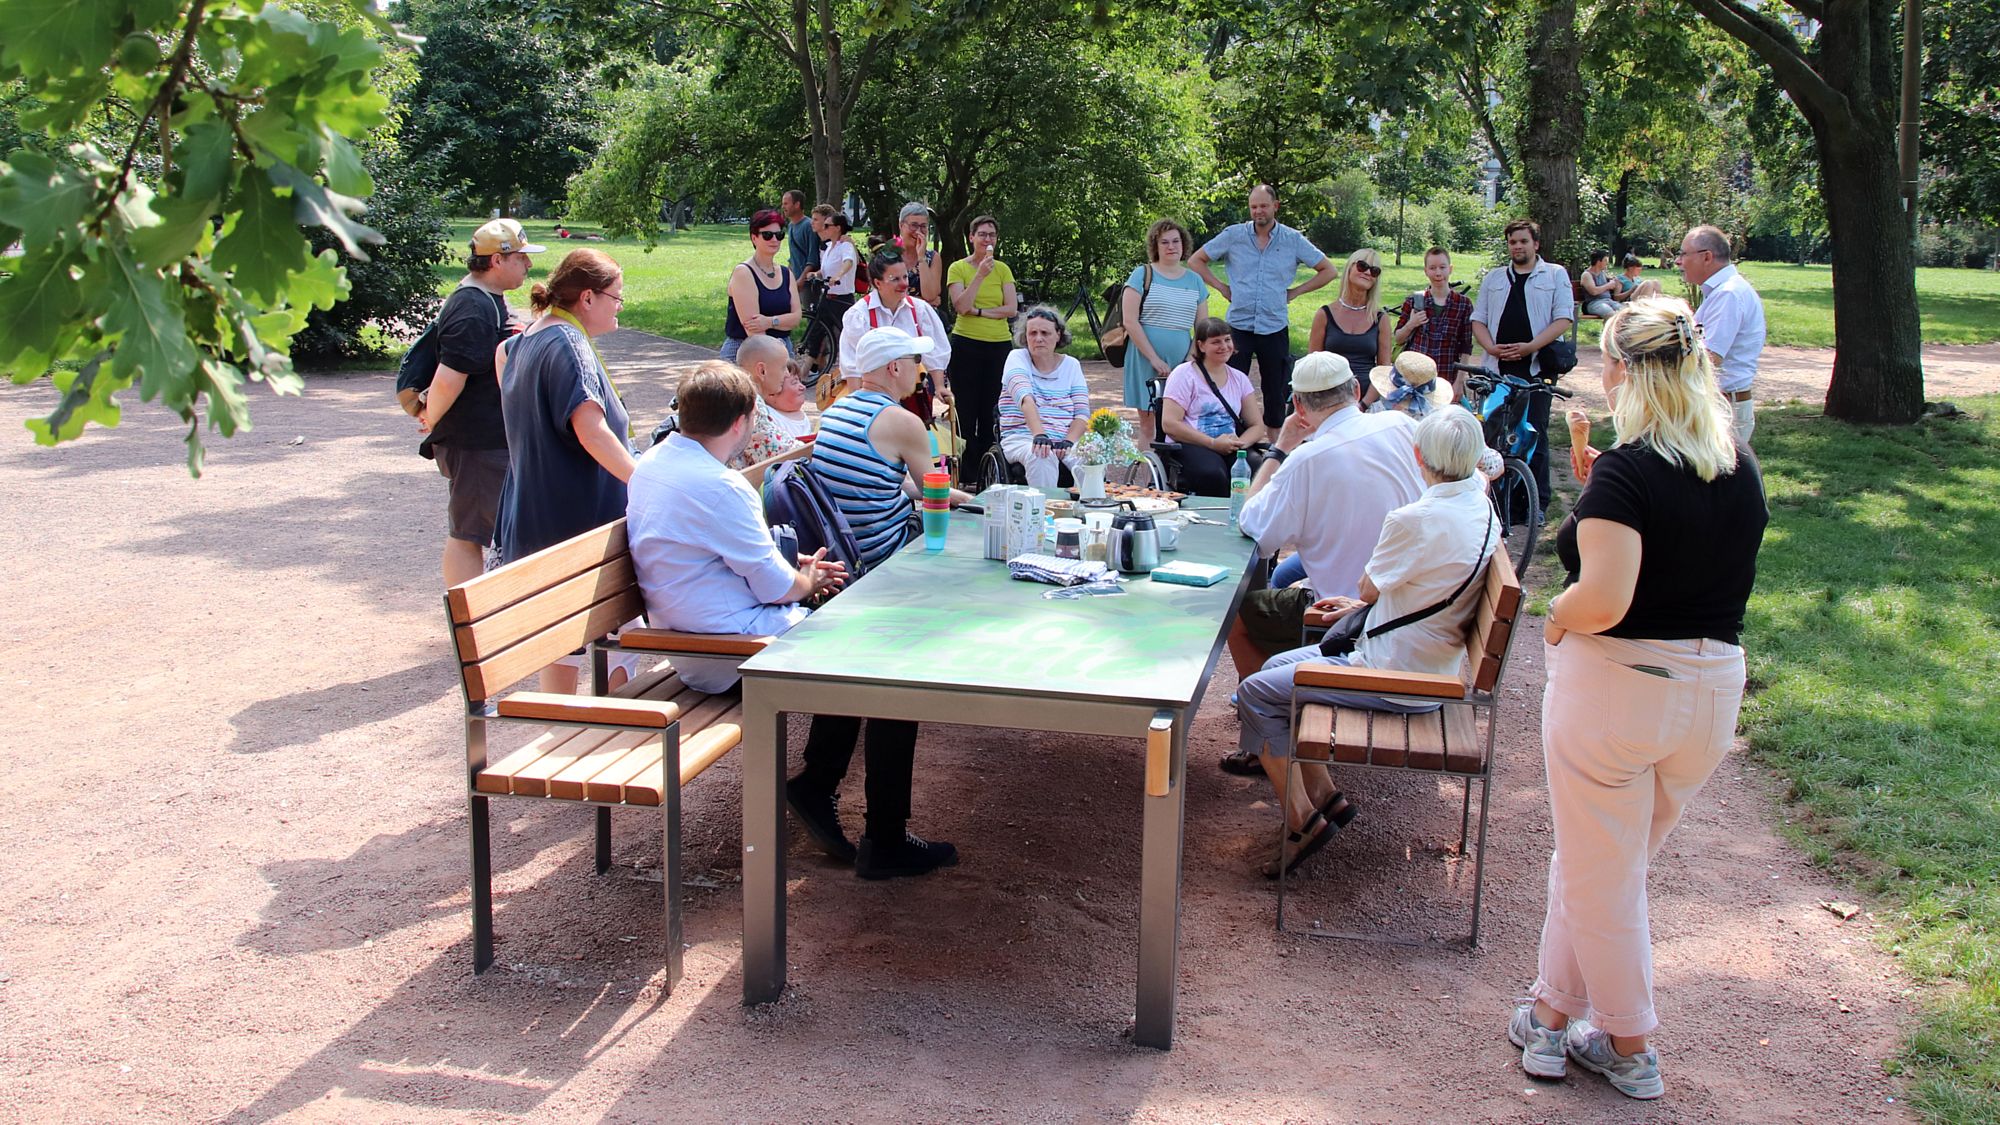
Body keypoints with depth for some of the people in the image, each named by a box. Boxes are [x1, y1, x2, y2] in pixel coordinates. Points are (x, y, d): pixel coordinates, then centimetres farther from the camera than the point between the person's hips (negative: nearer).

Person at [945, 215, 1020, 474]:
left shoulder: (1003, 269, 8)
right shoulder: (958, 268, 0)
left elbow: (1012, 309, -1)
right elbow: (961, 306, -13)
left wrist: (979, 311, -10)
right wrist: (980, 275, -19)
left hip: (999, 345, 3)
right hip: (966, 344, -3)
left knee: (991, 412, 5)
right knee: (965, 411, 0)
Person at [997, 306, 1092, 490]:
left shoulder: (1071, 365, 14)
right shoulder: (1017, 358, 4)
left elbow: (1082, 413, 5)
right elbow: (1025, 399, -16)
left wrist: (1068, 442, -16)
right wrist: (1039, 434, -33)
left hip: (1066, 439, 3)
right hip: (1022, 438, -2)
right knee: (1042, 457, -38)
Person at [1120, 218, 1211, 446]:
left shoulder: (1195, 281, 13)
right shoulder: (1143, 275, 1)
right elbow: (1130, 322, -7)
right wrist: (1154, 359, -12)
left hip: (1182, 363, 3)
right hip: (1147, 362, -3)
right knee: (1148, 425, -3)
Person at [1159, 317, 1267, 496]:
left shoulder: (1239, 379, 19)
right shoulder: (1184, 374, 3)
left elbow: (1257, 426, 16)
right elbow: (1169, 424, -7)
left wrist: (1239, 443, -8)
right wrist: (1213, 443, -14)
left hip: (1230, 449, 4)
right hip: (1191, 446, -4)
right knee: (1213, 475, -37)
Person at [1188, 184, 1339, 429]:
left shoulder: (1293, 240, 2)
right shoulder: (1233, 235, 2)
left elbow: (1328, 271, 9)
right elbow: (1195, 261, 10)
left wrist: (1295, 291, 2)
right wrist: (1221, 287, 3)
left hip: (1275, 328, 1)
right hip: (1238, 326, -1)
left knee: (1276, 392, 7)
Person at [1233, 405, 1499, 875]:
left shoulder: (1414, 520, -26)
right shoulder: (1481, 507, 1)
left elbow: (1369, 588, -8)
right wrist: (1363, 605, 18)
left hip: (1398, 677, -10)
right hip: (1429, 661, 10)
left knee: (1256, 693, -3)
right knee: (1277, 667, 18)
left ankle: (1303, 819, 2)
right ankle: (1324, 794, 20)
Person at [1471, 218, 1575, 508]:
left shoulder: (1555, 275, 8)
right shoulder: (1494, 277, 18)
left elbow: (1564, 318, -2)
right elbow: (1478, 319, 15)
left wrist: (1530, 347, -14)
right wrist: (1491, 347, -5)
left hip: (1537, 367, -3)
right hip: (1497, 368, 3)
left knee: (1534, 434, -3)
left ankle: (1538, 503, 2)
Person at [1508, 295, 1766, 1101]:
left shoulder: (1627, 469, -19)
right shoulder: (1740, 465, 3)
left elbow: (1603, 600, -27)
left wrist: (1556, 618, -7)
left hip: (1615, 686, -7)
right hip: (1714, 688, 7)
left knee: (1600, 881, 12)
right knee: (1606, 864, 22)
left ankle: (1630, 1047, 26)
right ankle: (1555, 1012, 31)